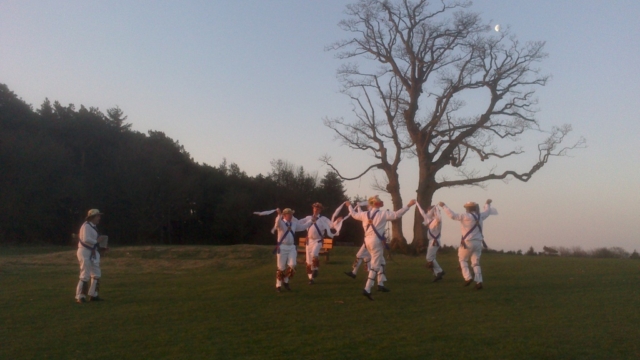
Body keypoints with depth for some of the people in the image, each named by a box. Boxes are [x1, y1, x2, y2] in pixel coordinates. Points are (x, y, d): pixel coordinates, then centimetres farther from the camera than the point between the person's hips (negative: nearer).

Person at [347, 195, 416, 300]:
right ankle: (367, 289, -11)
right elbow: (397, 214, -13)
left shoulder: (365, 214, 8)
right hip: (376, 240, -8)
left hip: (368, 240, 8)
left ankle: (380, 284, 27)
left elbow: (354, 215, 24)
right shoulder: (383, 213, -9)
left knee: (381, 262, 23)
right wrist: (408, 205, -9)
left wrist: (349, 206, 43)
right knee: (375, 265, -4)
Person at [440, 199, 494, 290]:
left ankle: (468, 277, -1)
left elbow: (453, 215, -18)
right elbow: (487, 212, 28)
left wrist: (443, 206, -11)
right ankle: (479, 282, -1)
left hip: (468, 242, -5)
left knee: (462, 260, 13)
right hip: (478, 242, 5)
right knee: (476, 263, 9)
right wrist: (488, 204, 48)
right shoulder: (480, 216, 6)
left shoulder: (466, 216, -12)